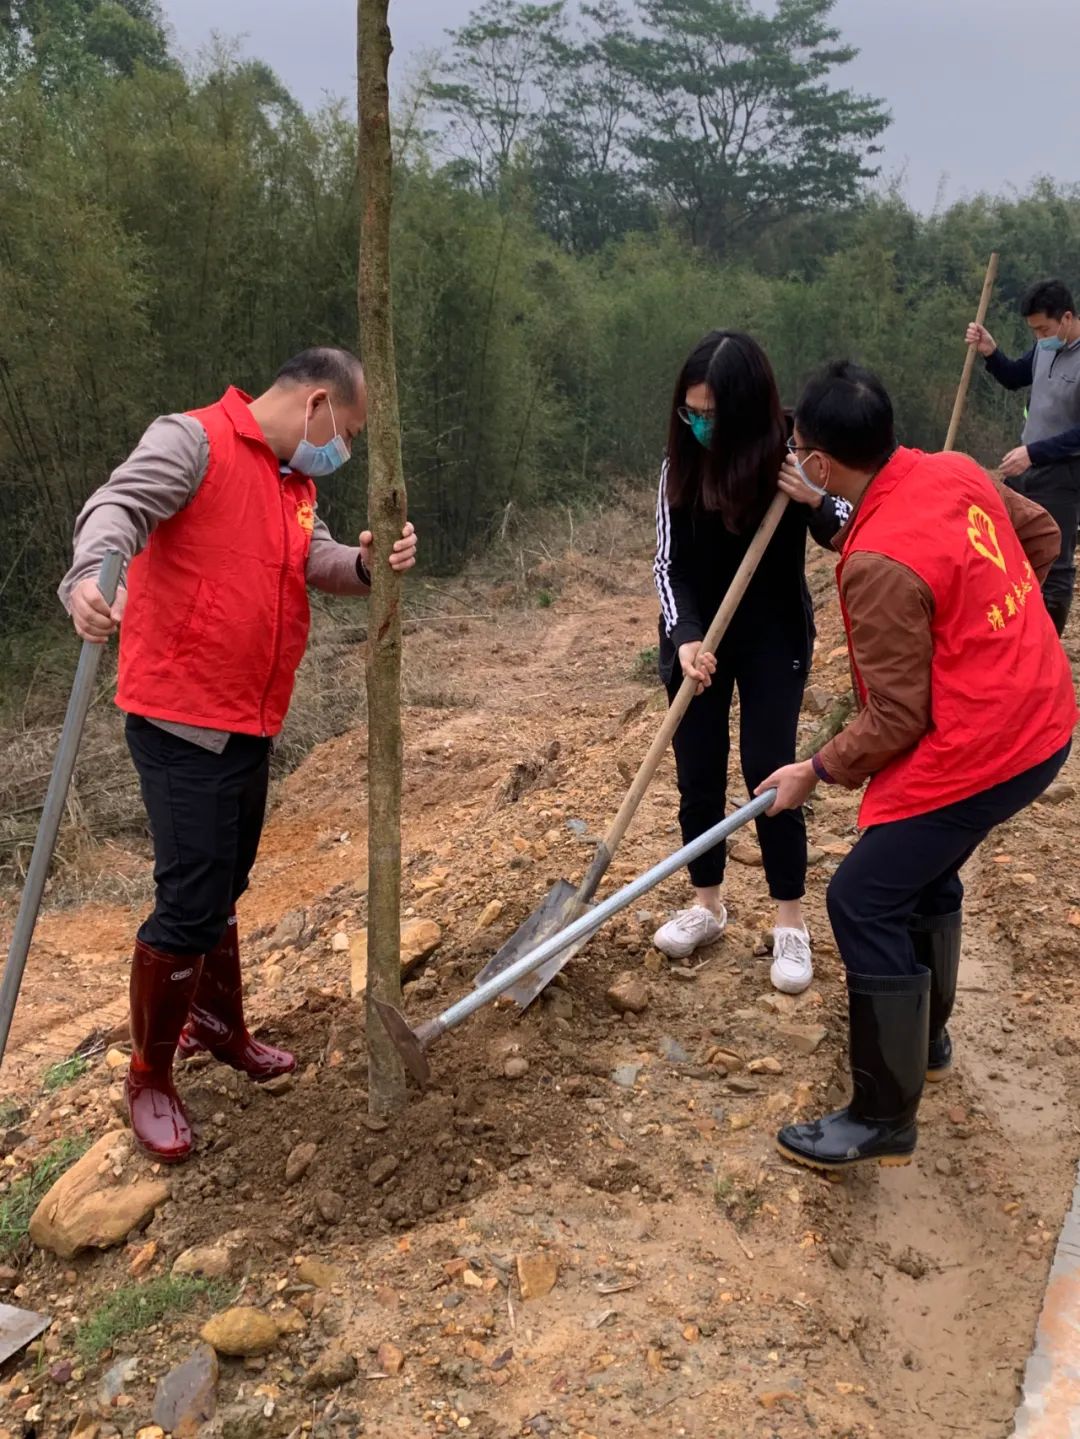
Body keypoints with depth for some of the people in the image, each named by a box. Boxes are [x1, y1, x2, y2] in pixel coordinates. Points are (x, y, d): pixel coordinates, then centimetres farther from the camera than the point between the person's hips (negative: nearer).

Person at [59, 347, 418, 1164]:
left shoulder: (294, 484, 15)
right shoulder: (192, 442, -11)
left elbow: (318, 561, 2)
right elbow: (117, 507, -27)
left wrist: (367, 565, -21)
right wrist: (89, 577, -49)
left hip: (250, 722, 9)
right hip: (181, 720, -8)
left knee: (224, 888, 22)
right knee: (191, 901, -5)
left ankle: (219, 1024, 41)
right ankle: (149, 1078, 13)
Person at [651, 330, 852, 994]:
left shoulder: (791, 454, -16)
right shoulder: (681, 464, -10)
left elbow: (848, 538, -6)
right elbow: (669, 565, -8)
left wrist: (817, 503, -28)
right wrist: (685, 638, -24)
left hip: (774, 640, -3)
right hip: (697, 637, 3)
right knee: (697, 778, 8)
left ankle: (792, 922, 13)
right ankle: (707, 904, 26)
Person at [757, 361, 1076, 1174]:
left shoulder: (880, 564, -25)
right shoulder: (957, 473, 0)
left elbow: (896, 720, -20)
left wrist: (818, 772, -4)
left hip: (977, 753, -10)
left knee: (865, 904, -3)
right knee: (923, 874, 25)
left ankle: (884, 1120, 6)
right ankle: (923, 1037, 43)